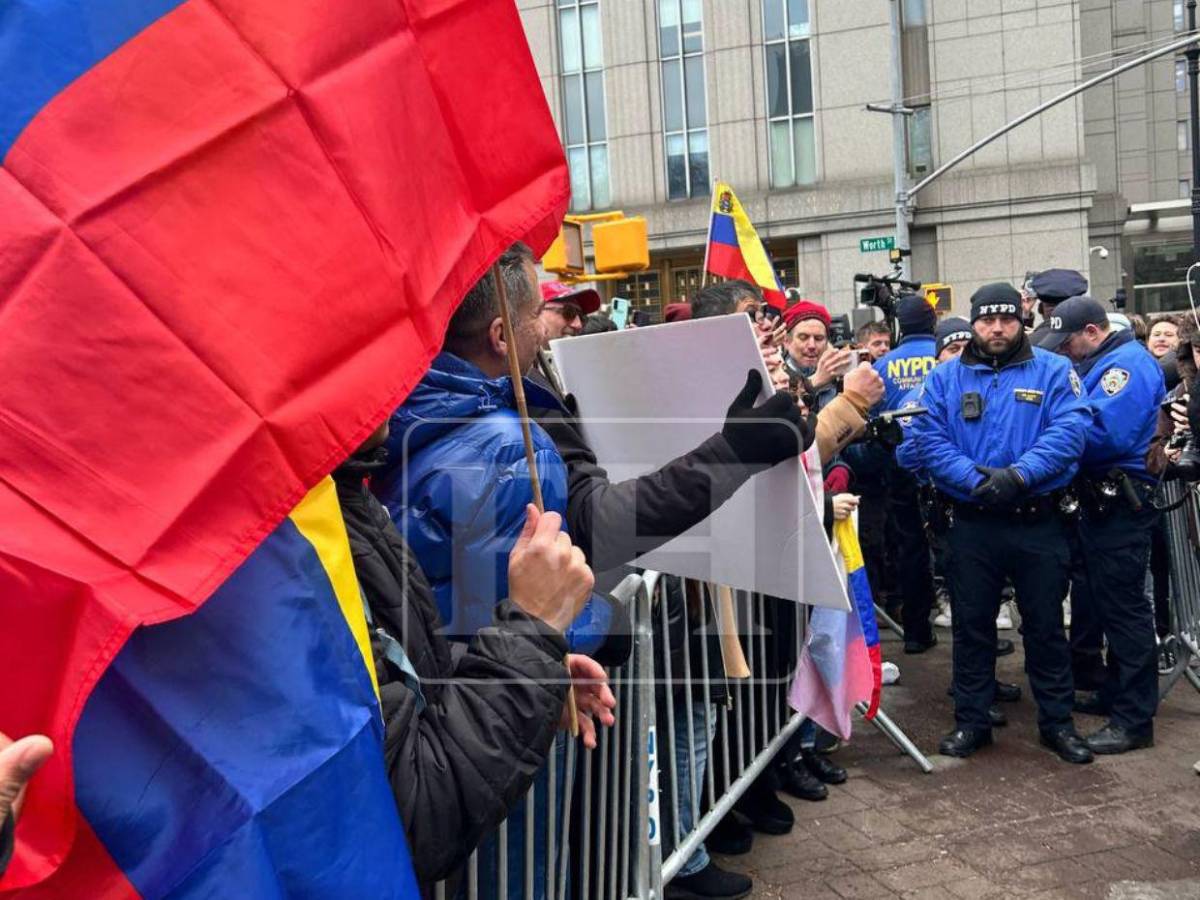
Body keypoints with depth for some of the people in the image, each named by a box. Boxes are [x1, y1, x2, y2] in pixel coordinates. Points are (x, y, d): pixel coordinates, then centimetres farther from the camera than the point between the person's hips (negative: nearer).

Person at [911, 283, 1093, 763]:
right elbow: (929, 439, -7)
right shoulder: (945, 378, 4)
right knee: (971, 625, 10)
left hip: (1038, 522, -1)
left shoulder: (1053, 371, 1)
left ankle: (1057, 721, 25)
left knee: (1045, 624, 10)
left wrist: (1019, 475, -25)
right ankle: (971, 720, 23)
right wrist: (975, 479, -20)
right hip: (971, 524, 1)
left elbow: (1069, 430, -12)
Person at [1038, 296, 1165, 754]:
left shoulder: (1129, 364, -14)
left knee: (1122, 609, -5)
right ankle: (1090, 688, 34)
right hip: (1099, 502, 10)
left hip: (1122, 507, -10)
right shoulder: (1097, 364, 17)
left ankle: (1134, 720, 3)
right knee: (1088, 599, 19)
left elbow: (1106, 432, -26)